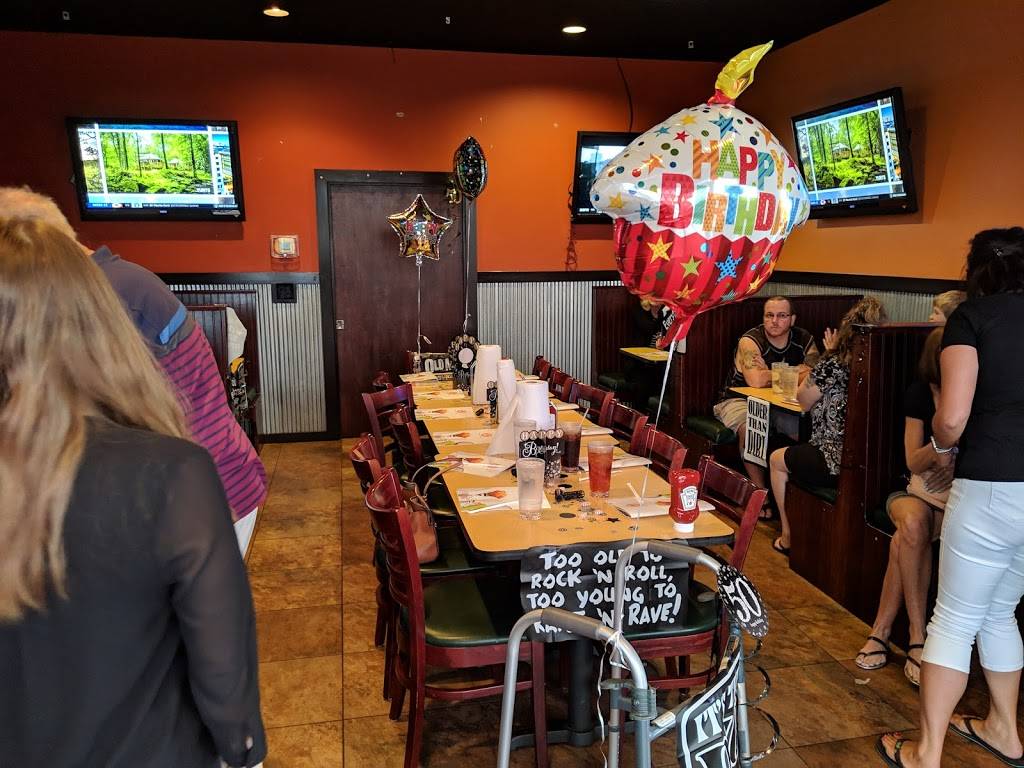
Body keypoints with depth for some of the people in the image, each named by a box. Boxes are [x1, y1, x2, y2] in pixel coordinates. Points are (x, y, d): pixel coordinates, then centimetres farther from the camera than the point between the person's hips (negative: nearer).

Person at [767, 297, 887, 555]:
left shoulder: (834, 364, -16)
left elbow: (804, 401, 1)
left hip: (836, 465, -6)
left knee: (777, 459, 23)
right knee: (795, 454, 34)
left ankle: (788, 537, 29)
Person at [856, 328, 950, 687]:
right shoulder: (920, 393, 1)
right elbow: (913, 462, -2)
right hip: (923, 493, 2)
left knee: (903, 540, -31)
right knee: (912, 522, -34)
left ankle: (881, 632, -18)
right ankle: (917, 637, -24)